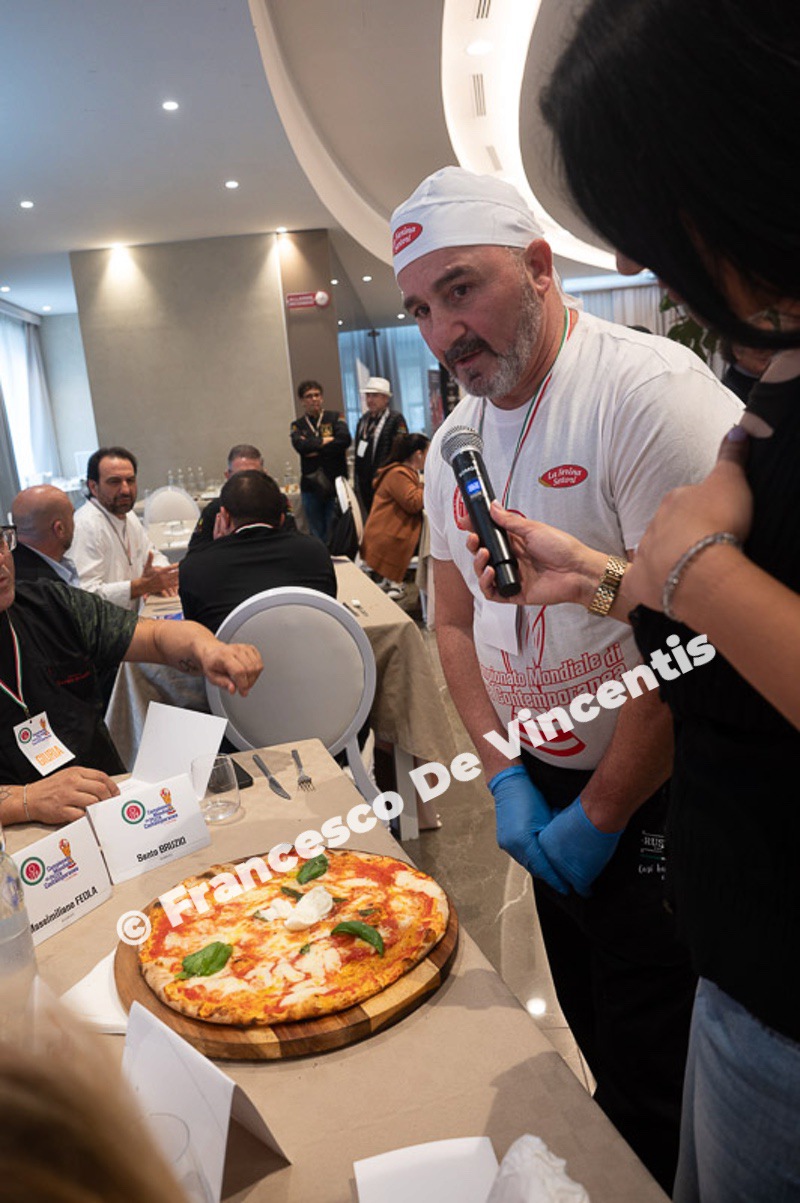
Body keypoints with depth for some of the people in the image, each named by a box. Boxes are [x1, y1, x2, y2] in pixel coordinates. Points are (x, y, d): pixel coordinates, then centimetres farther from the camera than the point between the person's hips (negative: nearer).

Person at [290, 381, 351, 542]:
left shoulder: (335, 417, 6)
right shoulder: (297, 425, 10)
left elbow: (345, 439, -12)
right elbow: (300, 445, -10)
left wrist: (315, 449, -10)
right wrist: (325, 440, -8)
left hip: (336, 482, -2)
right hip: (311, 485, 2)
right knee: (317, 533, 8)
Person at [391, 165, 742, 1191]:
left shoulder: (649, 388, -19)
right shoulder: (452, 441, 5)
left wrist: (601, 811, -14)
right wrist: (505, 775, -1)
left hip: (655, 799, -6)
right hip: (541, 784, 7)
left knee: (657, 1077, 10)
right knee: (593, 1034, 24)